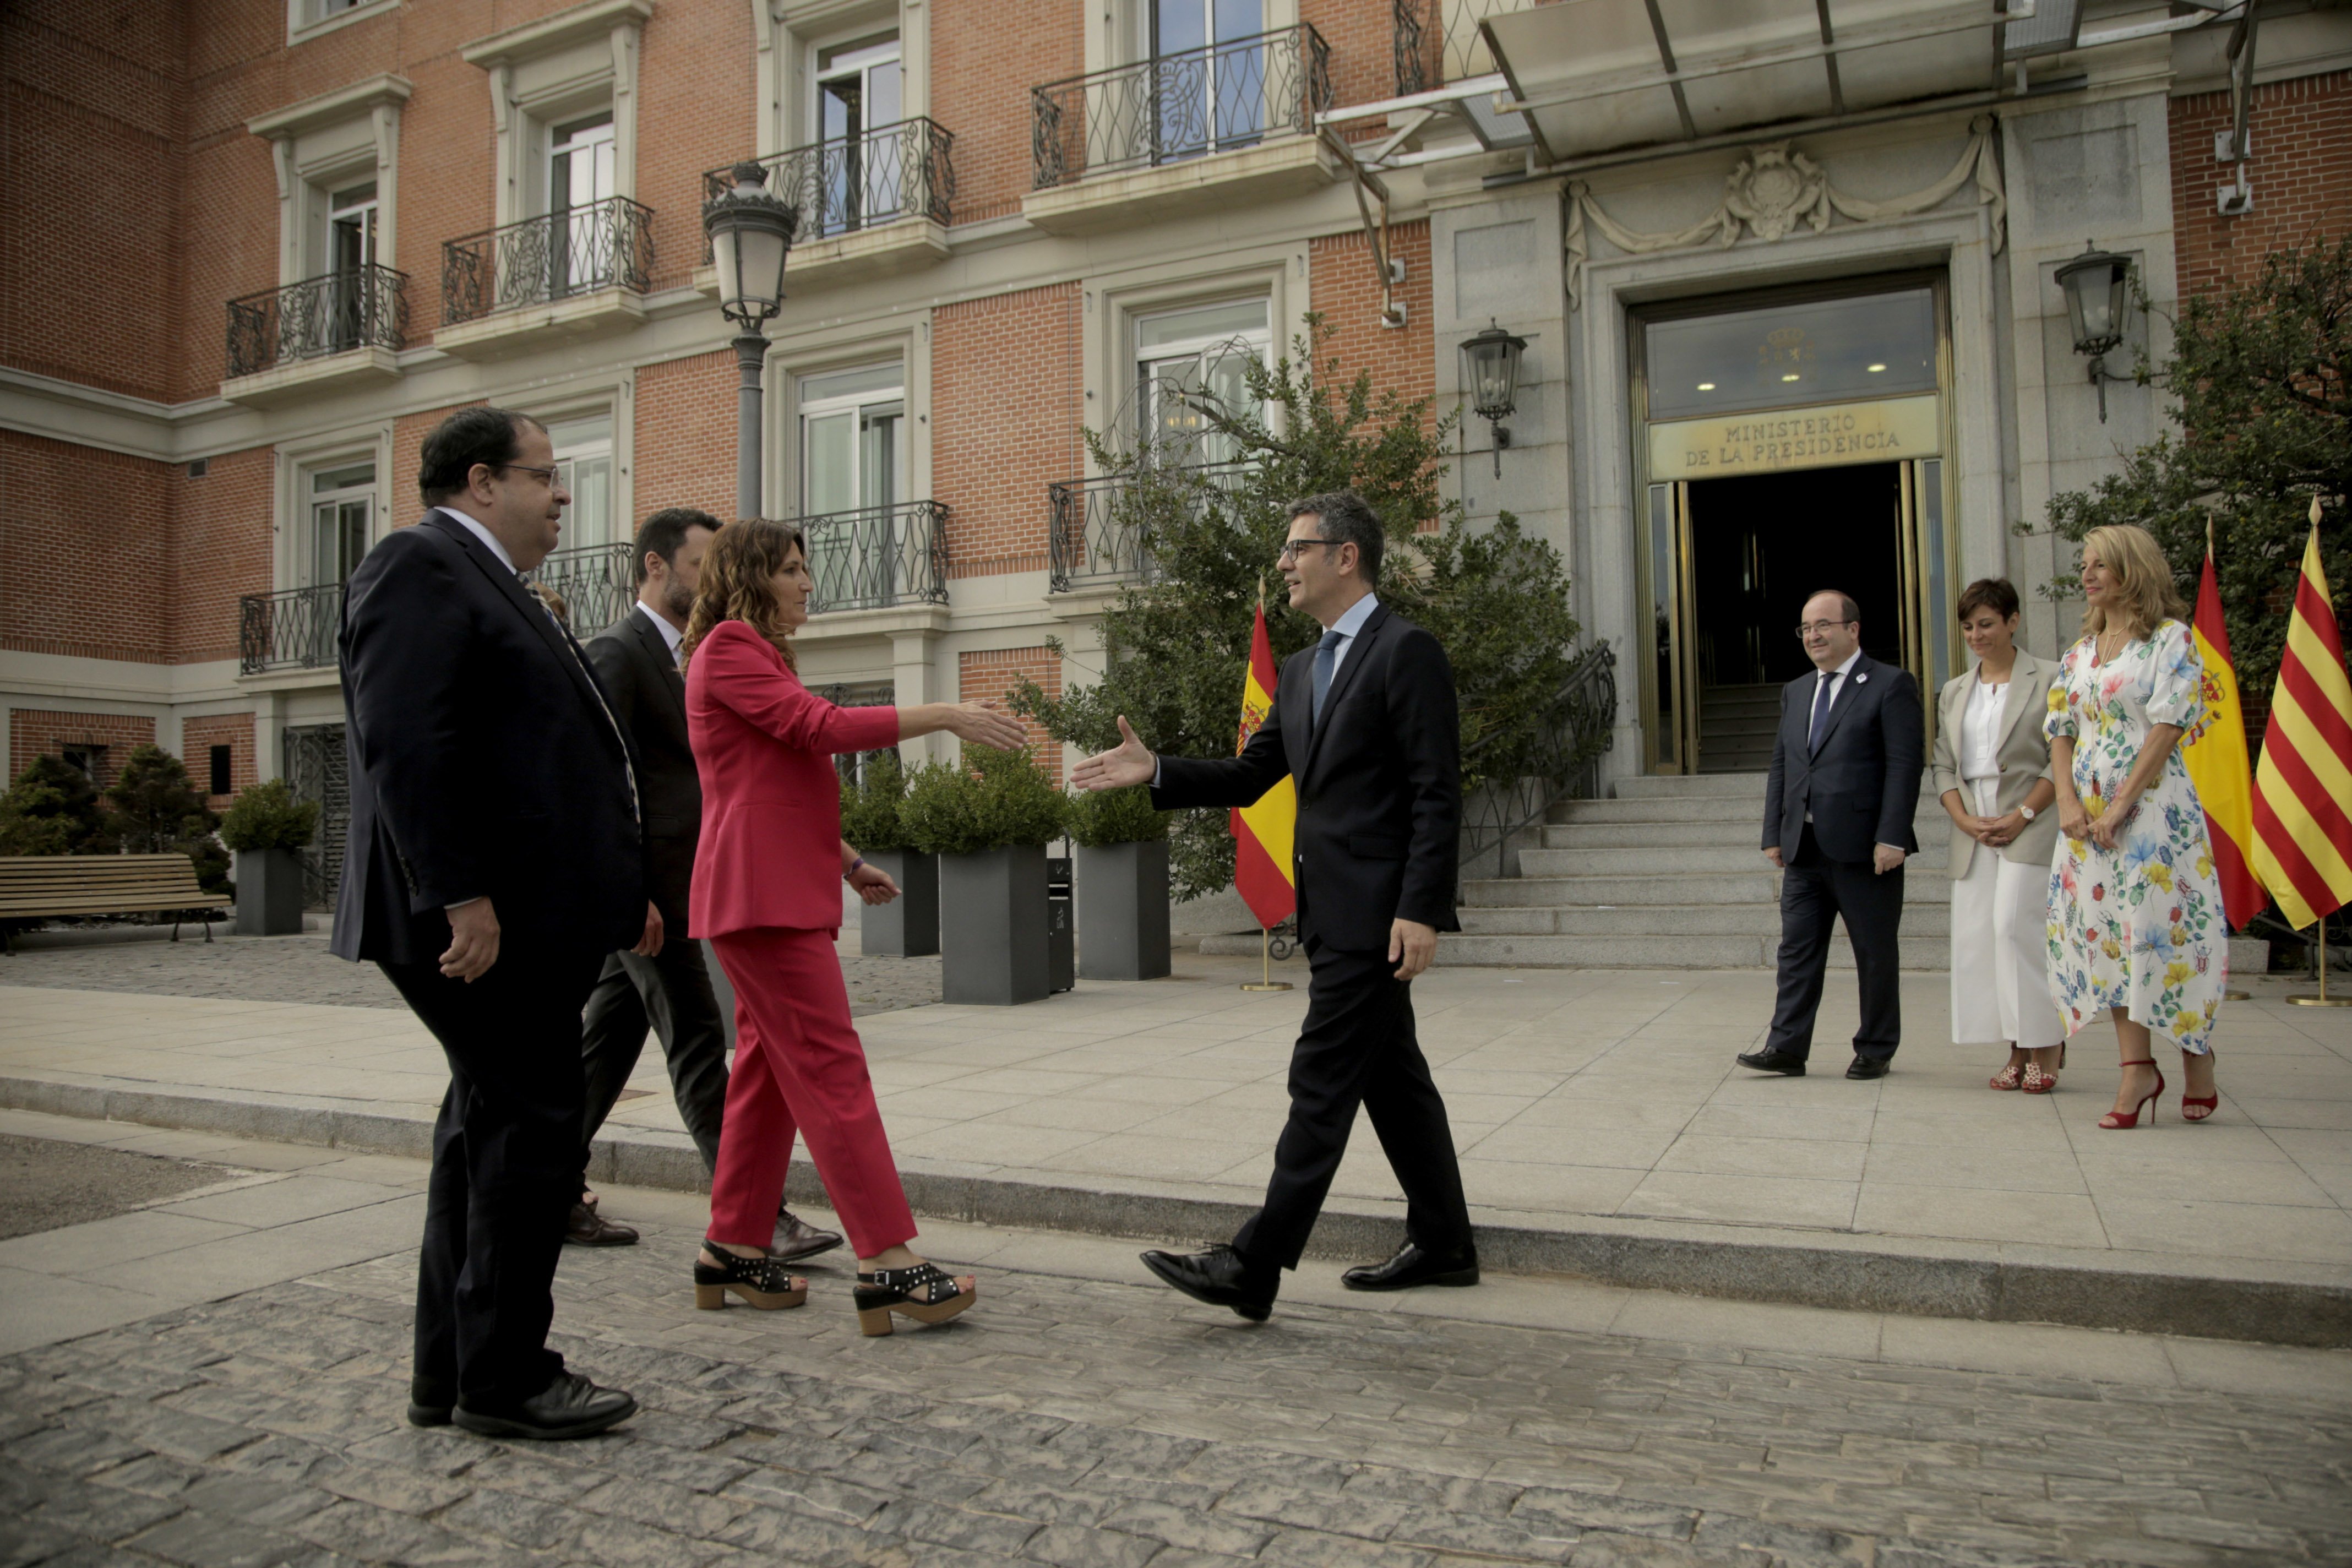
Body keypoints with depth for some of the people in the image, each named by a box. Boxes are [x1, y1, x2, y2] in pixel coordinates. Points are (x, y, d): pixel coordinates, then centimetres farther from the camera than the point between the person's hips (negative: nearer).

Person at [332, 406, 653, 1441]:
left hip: (526, 919, 11)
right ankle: (503, 1381, 8)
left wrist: (621, 892, 22)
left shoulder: (483, 583, 23)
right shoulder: (421, 564, -8)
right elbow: (405, 740, -20)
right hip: (487, 921, -11)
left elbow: (542, 755, 24)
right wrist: (461, 897, -25)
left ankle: (453, 1372, 25)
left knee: (490, 1132, 14)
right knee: (530, 1133, -5)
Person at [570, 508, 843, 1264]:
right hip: (641, 880, -9)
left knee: (610, 1039, 13)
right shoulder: (616, 650, -11)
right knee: (697, 1044, -9)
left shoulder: (680, 655, 18)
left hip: (665, 881, 9)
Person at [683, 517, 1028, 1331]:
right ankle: (887, 1265, -12)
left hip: (785, 888, 10)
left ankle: (734, 1251, 19)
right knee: (830, 1065, -13)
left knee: (770, 1065, 11)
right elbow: (823, 727, -19)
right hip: (761, 891, -10)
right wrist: (947, 716, -20)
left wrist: (846, 862, 20)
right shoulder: (728, 648, -8)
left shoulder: (757, 653, 23)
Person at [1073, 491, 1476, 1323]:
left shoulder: (1407, 652, -10)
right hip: (1332, 911, 9)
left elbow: (1437, 794, -16)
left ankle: (1254, 1268, -5)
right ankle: (1443, 1241, 27)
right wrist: (1156, 772, 2)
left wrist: (1420, 910, -21)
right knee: (1391, 1076, 15)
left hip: (1378, 911, -9)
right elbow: (1249, 776, 16)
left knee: (1322, 1082, -8)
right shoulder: (1301, 671, 17)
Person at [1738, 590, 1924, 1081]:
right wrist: (1774, 834, 9)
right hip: (1804, 850, 6)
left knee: (1876, 955, 6)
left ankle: (1875, 1051, 18)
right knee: (1797, 950, 2)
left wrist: (1892, 837, -17)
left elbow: (1904, 765, -10)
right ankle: (1787, 1047, 3)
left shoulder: (1892, 684, -2)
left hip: (1864, 850, -5)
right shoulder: (1794, 692, 17)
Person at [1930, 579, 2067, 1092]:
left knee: (2015, 926, -15)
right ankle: (2018, 1053, 7)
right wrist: (1964, 819, -2)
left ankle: (2047, 1045, -2)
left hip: (2029, 825, -5)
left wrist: (2023, 815, -13)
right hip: (1972, 829, 5)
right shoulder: (1954, 692, 17)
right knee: (1977, 937, 0)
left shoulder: (2049, 680, 2)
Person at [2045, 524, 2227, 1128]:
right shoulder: (2080, 651, 15)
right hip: (2089, 812, 6)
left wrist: (2121, 803, -16)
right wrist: (2068, 801, -4)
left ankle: (2197, 1054, 15)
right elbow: (2060, 731, 10)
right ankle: (2138, 1067, 6)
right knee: (2107, 932, 2)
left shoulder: (2171, 638, -3)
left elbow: (2169, 725, -11)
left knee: (2159, 925, -4)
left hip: (2152, 806, -6)